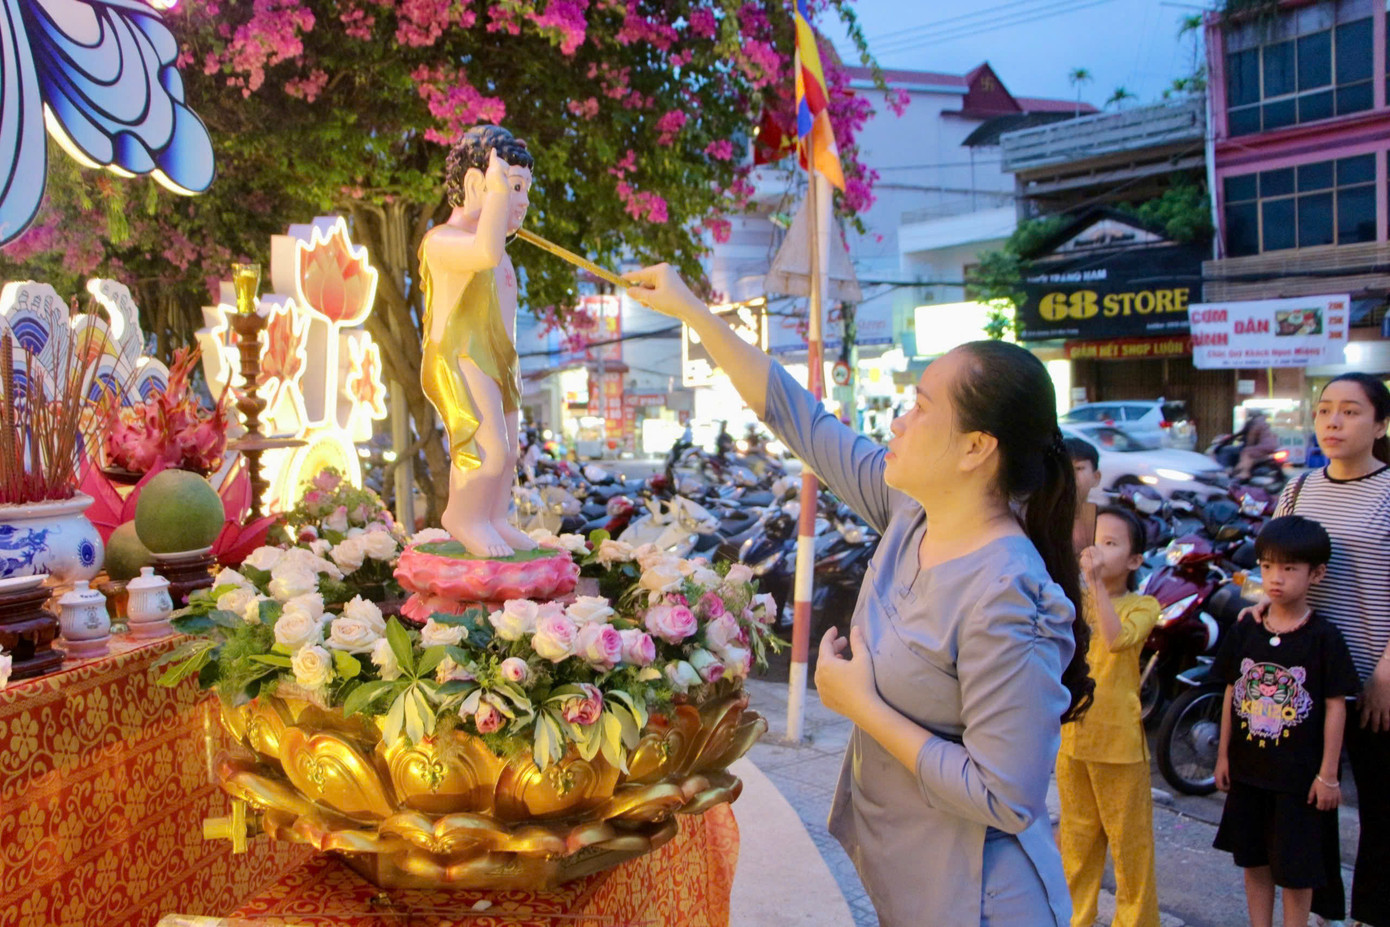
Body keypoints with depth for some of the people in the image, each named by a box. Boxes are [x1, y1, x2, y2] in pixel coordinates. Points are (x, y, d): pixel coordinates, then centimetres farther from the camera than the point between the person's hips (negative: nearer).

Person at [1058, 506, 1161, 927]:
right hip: (1072, 736, 4)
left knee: (1129, 840, 7)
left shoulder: (1141, 605, -6)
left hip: (1119, 739, -4)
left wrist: (1095, 582, -31)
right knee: (1077, 838, 16)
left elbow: (1116, 638, -26)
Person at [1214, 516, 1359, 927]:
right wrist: (1223, 754, 8)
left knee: (1296, 869, 6)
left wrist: (1327, 773, -10)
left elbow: (1336, 706, -10)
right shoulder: (1245, 632, 1)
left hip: (1300, 774, -4)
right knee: (1254, 861, 15)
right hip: (1248, 769, 4)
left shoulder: (1323, 636, -12)